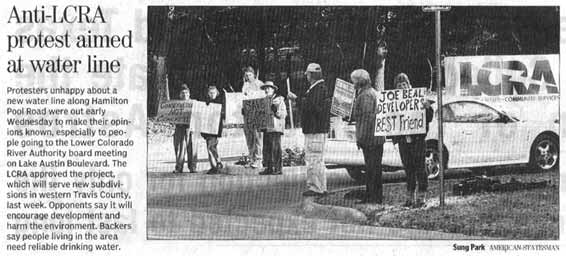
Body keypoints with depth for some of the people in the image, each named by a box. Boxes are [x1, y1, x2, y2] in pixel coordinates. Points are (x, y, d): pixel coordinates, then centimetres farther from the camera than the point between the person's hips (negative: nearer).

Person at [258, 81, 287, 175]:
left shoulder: (279, 99, 1)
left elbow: (284, 113, -5)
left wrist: (275, 112, -20)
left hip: (276, 127, -6)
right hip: (267, 128, 7)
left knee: (276, 148, -10)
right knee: (267, 149, 3)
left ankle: (278, 168, -8)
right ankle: (269, 168, 8)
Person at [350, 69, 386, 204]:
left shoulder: (365, 95, -15)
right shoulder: (374, 93, 19)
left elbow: (367, 117, -21)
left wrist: (361, 138, -20)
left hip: (369, 138, -10)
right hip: (378, 138, 10)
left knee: (371, 168, -7)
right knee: (376, 167, 13)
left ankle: (371, 196, -5)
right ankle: (378, 196, 18)